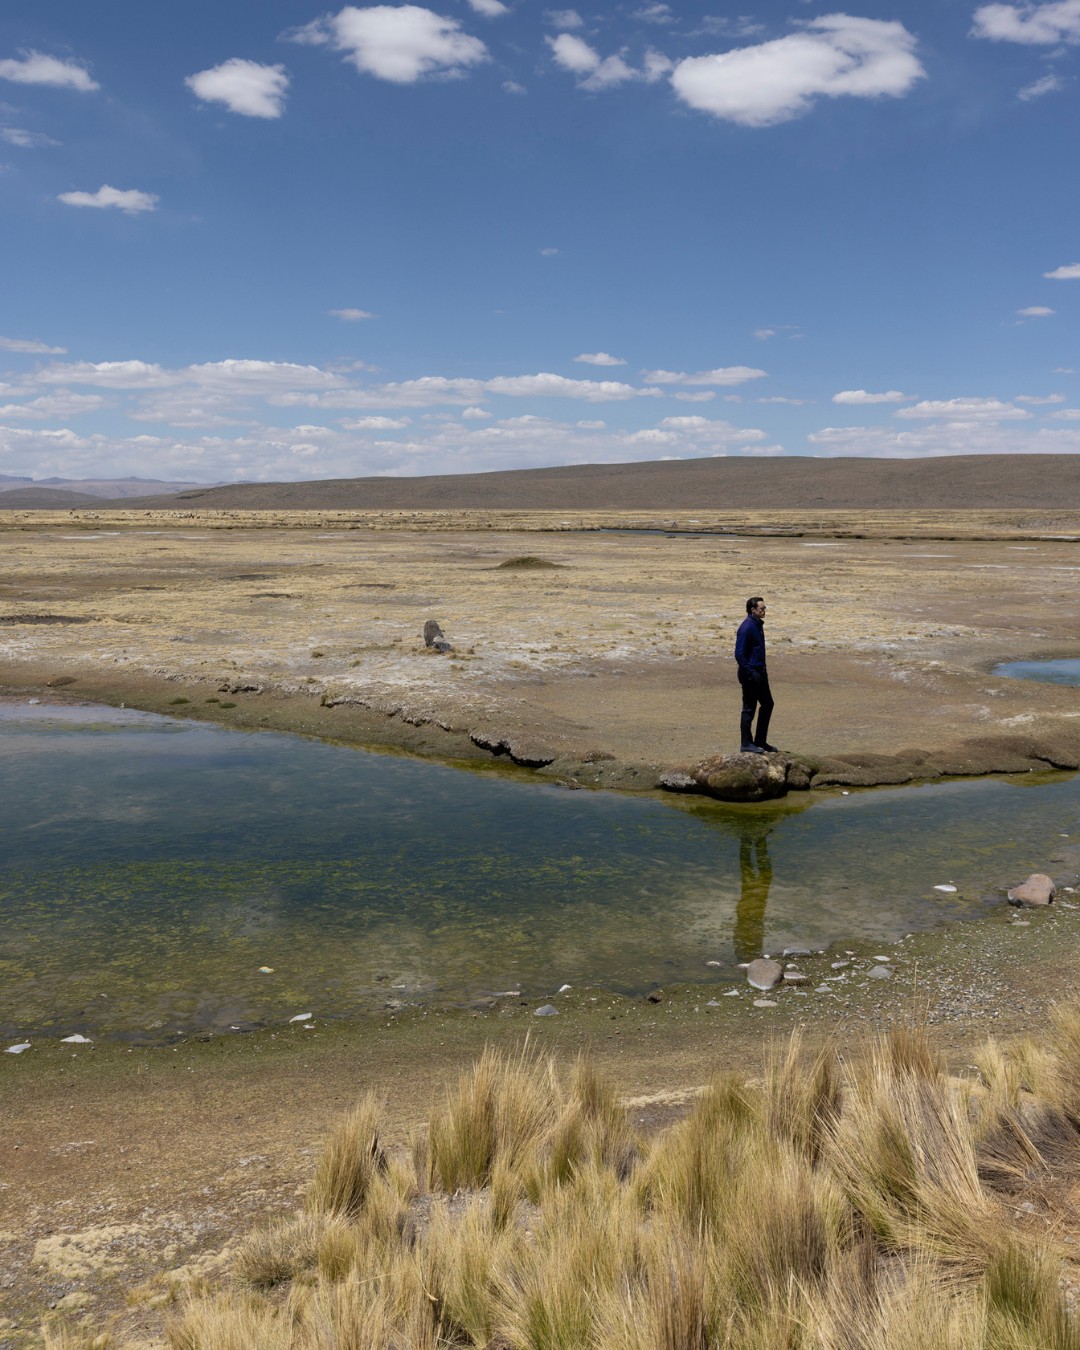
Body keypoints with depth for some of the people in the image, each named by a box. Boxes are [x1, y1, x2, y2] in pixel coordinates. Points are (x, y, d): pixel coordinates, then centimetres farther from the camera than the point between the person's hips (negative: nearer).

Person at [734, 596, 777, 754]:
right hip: (750, 674, -10)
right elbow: (739, 654, -21)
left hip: (760, 672, 10)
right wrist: (751, 674, -21)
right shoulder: (746, 627, -18)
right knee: (749, 709, -2)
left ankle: (760, 741, 23)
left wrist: (763, 668, 18)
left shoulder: (758, 625, 11)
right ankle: (746, 744, 8)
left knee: (767, 704, 14)